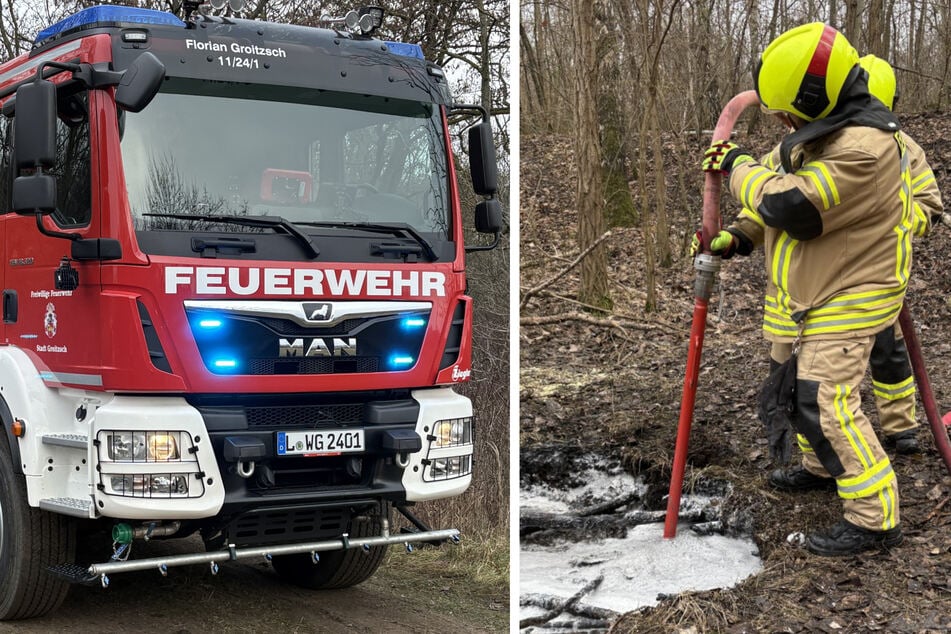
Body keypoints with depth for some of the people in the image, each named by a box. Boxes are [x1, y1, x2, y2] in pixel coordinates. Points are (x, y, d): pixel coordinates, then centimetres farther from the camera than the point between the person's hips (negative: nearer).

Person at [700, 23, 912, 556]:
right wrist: (737, 238, 7)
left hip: (850, 298, -10)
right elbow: (790, 196, 19)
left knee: (827, 403, -14)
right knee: (800, 388, 22)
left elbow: (789, 206, -31)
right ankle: (823, 467, 44)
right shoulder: (824, 133, 6)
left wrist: (741, 165, -15)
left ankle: (877, 519, -5)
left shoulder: (864, 149, -27)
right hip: (813, 293, 10)